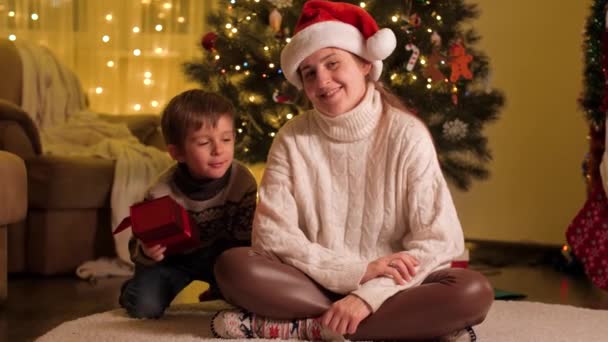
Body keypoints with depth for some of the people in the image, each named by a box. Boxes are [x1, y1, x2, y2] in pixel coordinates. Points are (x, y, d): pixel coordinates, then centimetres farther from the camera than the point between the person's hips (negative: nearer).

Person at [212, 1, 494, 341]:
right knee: (233, 266, -25)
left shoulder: (406, 134, -6)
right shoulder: (293, 140, -2)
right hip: (314, 285, 1)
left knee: (474, 292, -29)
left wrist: (369, 295, -25)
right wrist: (359, 270, -20)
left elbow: (437, 239, -12)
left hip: (390, 290, 0)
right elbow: (272, 234, -10)